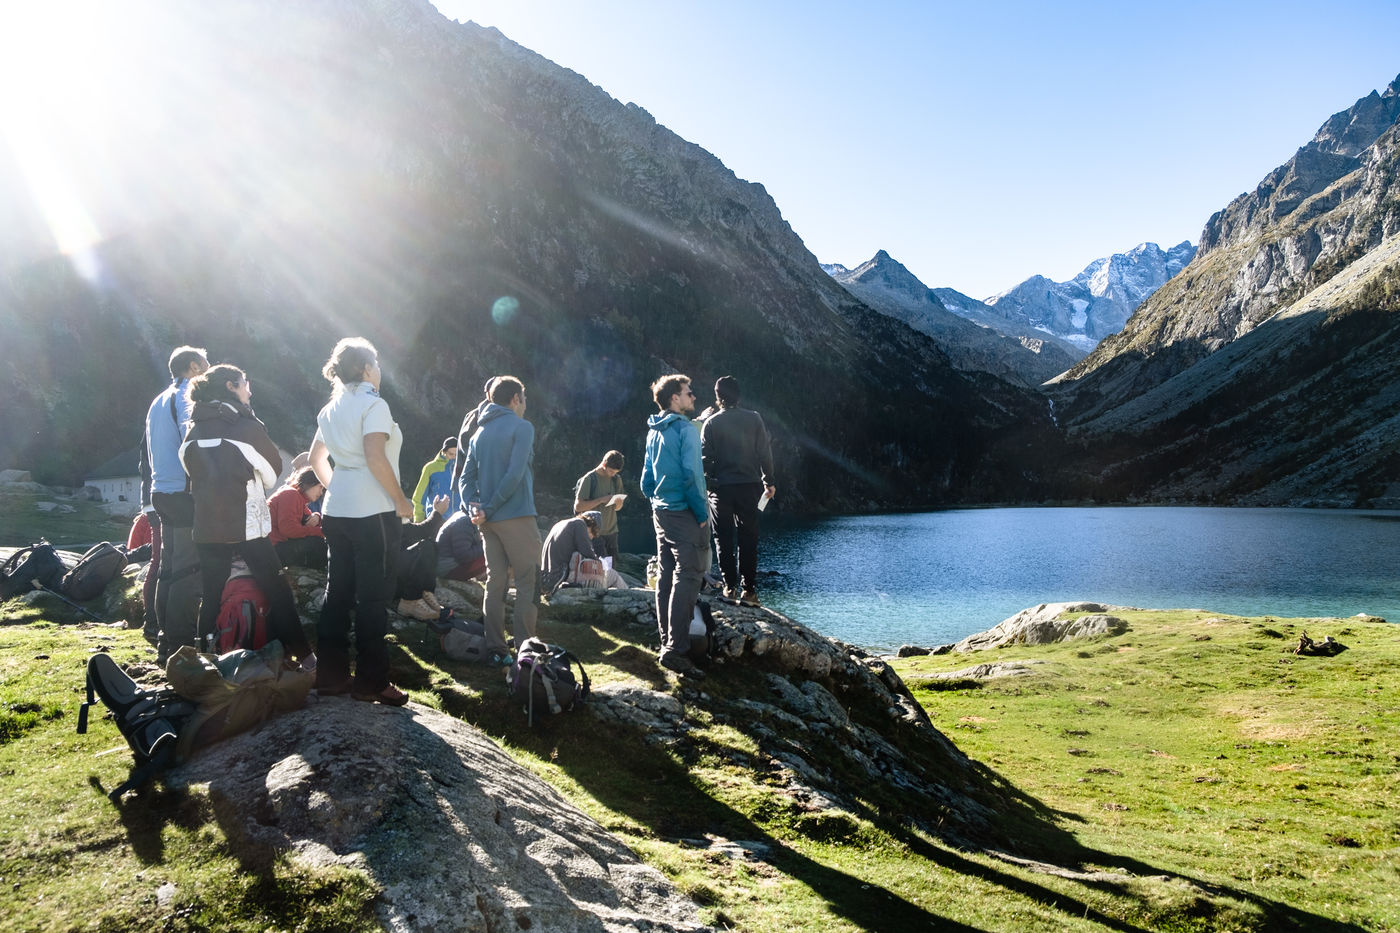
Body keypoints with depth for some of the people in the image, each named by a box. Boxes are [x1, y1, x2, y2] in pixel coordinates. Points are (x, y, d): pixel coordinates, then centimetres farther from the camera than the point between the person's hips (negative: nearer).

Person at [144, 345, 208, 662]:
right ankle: (179, 647, -7)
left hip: (161, 492, 10)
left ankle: (164, 640, 19)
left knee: (168, 570, 13)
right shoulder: (188, 396, -9)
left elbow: (148, 451, 24)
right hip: (186, 493, -10)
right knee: (188, 572, -8)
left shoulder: (158, 401, 20)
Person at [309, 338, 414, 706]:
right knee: (373, 598, -2)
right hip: (372, 512, -8)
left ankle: (331, 675, 18)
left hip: (336, 510, 8)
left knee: (338, 593, 12)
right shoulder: (373, 404, -10)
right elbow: (376, 458, -20)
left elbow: (316, 459, 22)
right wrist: (400, 499, -14)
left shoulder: (331, 408, 15)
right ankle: (371, 682, 3)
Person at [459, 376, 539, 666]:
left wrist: (474, 506, -4)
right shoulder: (521, 427, -6)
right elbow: (515, 474, -16)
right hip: (517, 516, -7)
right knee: (528, 582, -1)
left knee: (495, 582, 9)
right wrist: (488, 509, -12)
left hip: (489, 520, 7)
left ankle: (495, 650, 10)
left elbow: (467, 478, 8)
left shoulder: (479, 433, 16)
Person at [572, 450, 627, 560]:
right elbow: (578, 506, -12)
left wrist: (619, 502, -5)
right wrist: (601, 500, -17)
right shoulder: (589, 479, -7)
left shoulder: (616, 479, 10)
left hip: (611, 531, 6)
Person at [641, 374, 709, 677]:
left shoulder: (653, 432, 12)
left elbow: (647, 478, 16)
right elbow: (691, 475, -18)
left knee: (667, 575, 14)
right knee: (687, 578, -10)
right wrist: (702, 513, -11)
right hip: (685, 513, -9)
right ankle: (676, 649, -16)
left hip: (661, 513, 9)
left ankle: (667, 641, 21)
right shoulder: (685, 429, -13)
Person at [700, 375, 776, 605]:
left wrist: (705, 483, 6)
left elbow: (705, 457, -4)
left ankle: (730, 586, 9)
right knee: (748, 538, 6)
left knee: (723, 537, 8)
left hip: (721, 488, -1)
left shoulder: (711, 423, -2)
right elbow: (765, 452, 2)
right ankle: (748, 589, 4)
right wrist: (768, 481, 10)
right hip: (749, 486, 1)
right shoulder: (754, 419, 1)